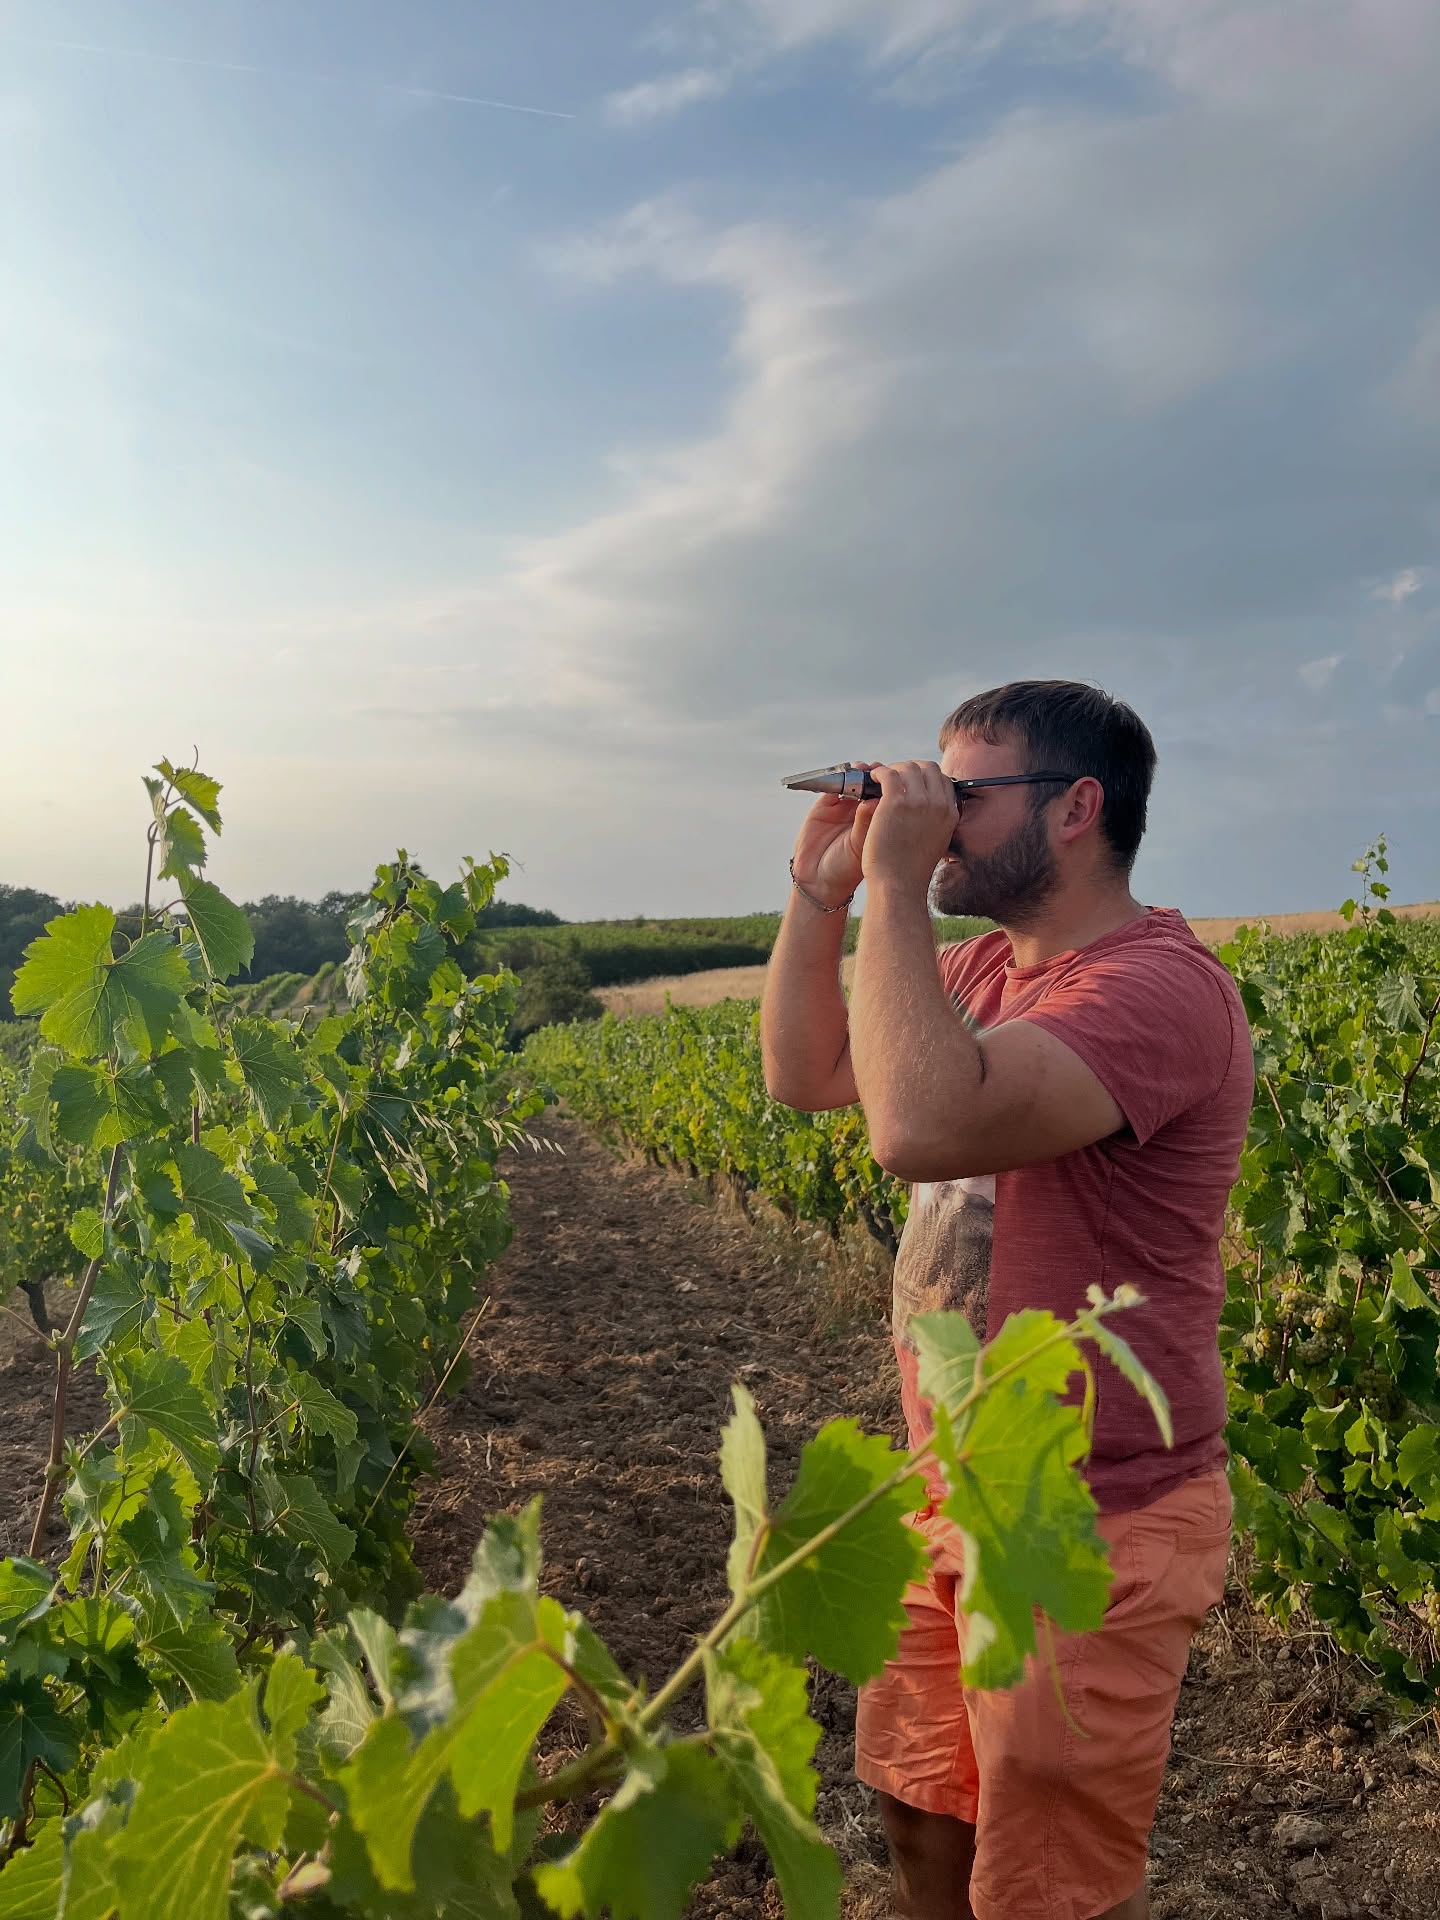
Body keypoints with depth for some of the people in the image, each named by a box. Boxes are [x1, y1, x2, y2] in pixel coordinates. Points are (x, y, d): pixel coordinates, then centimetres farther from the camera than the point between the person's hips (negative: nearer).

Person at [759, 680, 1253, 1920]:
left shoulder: (1159, 989, -25)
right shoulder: (989, 970, 5)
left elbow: (921, 1125, -39)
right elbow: (803, 1076, 9)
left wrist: (897, 884, -29)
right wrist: (821, 888, -1)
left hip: (1089, 1537, -8)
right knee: (919, 1810, 24)